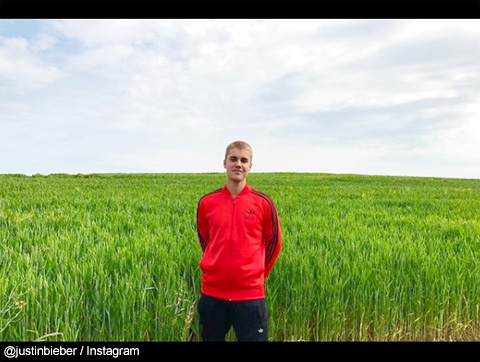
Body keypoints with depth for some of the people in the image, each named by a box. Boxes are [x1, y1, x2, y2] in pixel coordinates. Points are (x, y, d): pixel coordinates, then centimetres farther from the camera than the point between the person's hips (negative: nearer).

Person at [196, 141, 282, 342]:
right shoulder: (206, 202, 1)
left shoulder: (263, 202, -4)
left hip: (250, 294, -2)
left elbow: (274, 243, 7)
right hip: (212, 293, 2)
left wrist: (258, 274, 7)